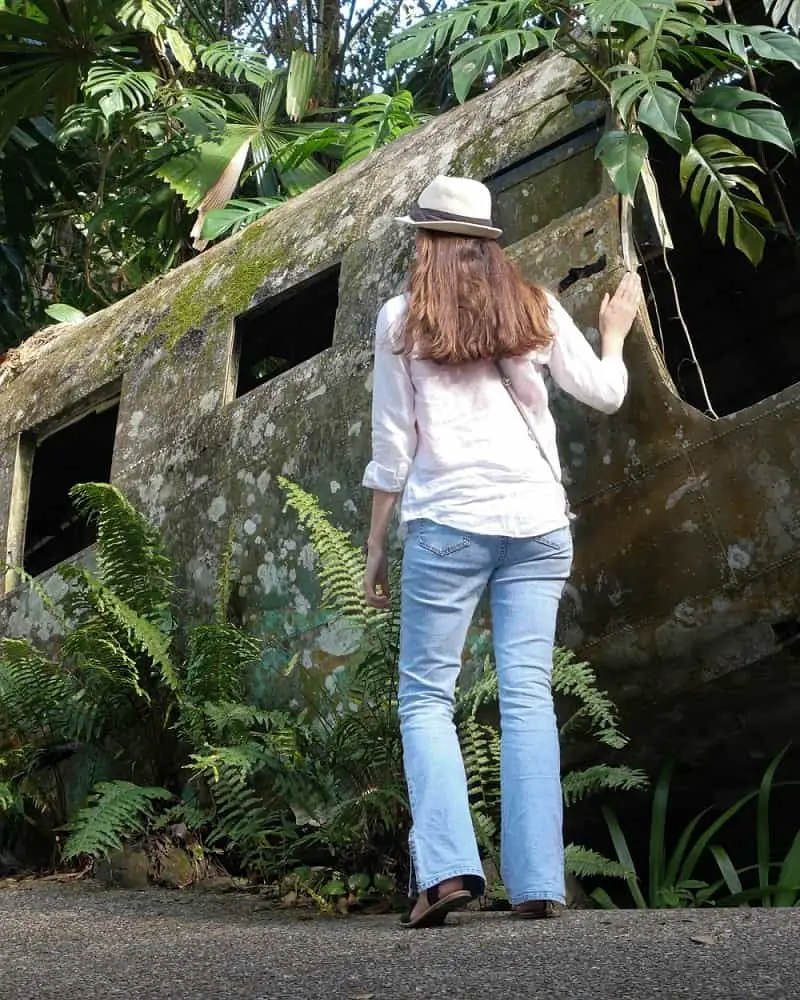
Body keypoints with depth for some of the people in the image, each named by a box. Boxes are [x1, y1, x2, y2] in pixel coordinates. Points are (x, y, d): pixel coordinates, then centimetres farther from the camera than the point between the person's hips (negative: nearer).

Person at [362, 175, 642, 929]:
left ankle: (447, 866, -11)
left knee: (425, 695, 4)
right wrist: (615, 330, 37)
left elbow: (392, 447, 2)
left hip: (449, 521, -3)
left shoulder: (402, 317, 4)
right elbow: (604, 393, 17)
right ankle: (537, 881, -1)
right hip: (538, 521, 3)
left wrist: (375, 547, 9)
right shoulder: (535, 308, 10)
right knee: (527, 695, 2)